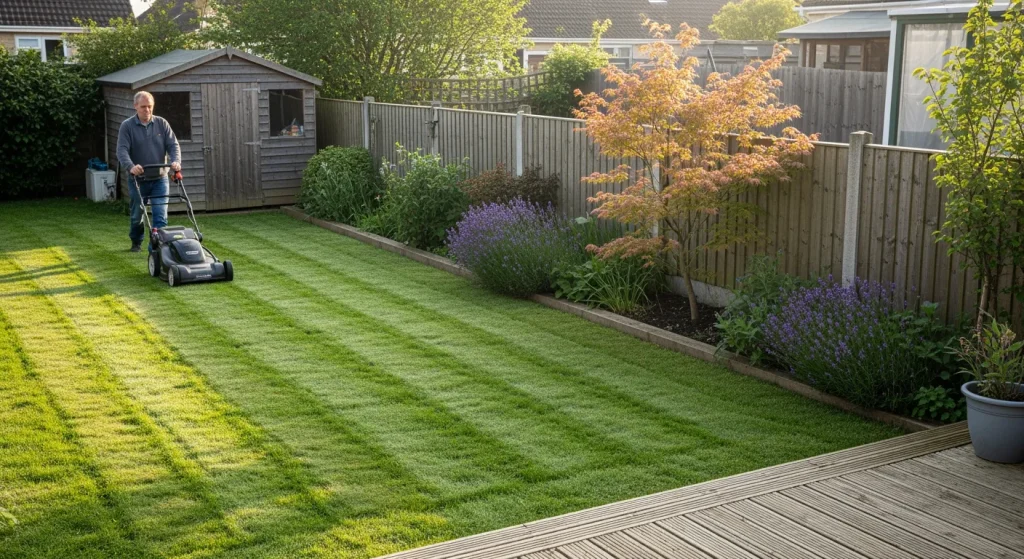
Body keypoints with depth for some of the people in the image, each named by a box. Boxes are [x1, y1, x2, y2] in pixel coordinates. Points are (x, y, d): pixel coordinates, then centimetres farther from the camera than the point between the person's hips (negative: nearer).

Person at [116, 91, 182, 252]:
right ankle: (136, 242, 33)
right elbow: (122, 150, -13)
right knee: (137, 215, 12)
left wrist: (176, 161, -21)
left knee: (161, 215, -8)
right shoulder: (127, 126, -3)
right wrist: (130, 166, -32)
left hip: (159, 179, 1)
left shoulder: (162, 124, 4)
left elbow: (173, 145, 0)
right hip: (138, 179, -1)